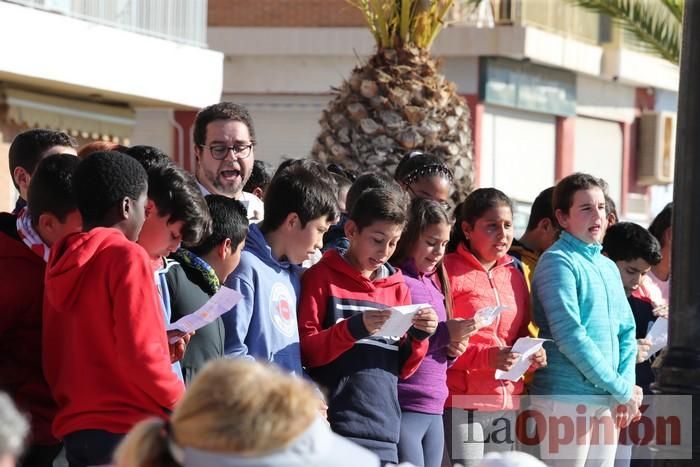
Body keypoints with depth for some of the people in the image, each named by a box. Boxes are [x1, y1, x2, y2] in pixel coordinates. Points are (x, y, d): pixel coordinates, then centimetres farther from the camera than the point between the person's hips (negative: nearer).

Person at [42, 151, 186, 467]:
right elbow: (139, 353, -16)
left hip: (74, 429, 7)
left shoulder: (62, 262, 10)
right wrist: (182, 405, -4)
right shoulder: (126, 256, -10)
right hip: (127, 428, -7)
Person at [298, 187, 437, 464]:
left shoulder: (398, 288, 16)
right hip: (337, 429, -5)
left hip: (384, 431, 5)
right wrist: (355, 328, -19)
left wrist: (419, 337, -1)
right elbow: (306, 350, -5)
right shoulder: (322, 278, 1)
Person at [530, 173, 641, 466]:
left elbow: (626, 332, 18)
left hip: (608, 403, 8)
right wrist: (622, 388, -13)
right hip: (566, 399, -8)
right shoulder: (558, 261, -7)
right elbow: (569, 335, -16)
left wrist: (628, 388, -1)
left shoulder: (608, 267, 17)